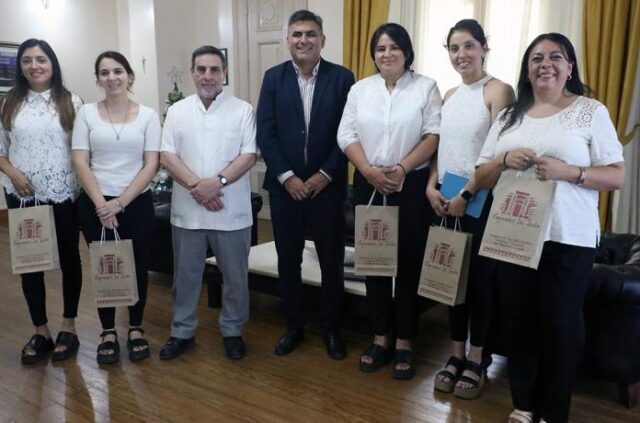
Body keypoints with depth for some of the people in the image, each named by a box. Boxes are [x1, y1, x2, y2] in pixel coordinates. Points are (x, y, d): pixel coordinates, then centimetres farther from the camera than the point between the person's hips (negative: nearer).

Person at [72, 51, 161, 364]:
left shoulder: (148, 115, -1)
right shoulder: (86, 114, 2)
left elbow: (151, 165, -6)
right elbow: (80, 163, -3)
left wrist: (120, 202, -13)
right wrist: (101, 204, -13)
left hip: (137, 204, 0)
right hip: (95, 205, 1)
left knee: (137, 266, 9)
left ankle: (135, 329, 27)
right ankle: (108, 332, 25)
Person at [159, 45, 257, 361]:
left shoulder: (242, 110, 0)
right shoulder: (177, 111, 5)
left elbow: (248, 156, -7)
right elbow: (167, 156, -2)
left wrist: (217, 182, -20)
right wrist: (195, 186, -16)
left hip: (231, 210, -1)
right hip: (187, 209, 2)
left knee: (235, 275, 9)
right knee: (185, 275, 13)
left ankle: (232, 331, 27)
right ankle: (182, 331, 29)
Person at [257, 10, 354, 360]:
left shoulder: (342, 78, 0)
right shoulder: (274, 77, 3)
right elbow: (265, 133, -2)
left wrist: (324, 175, -11)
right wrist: (287, 177, -11)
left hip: (327, 185, -1)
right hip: (285, 186, 1)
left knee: (332, 262, 8)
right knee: (288, 261, 10)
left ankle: (332, 328, 25)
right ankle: (293, 325, 28)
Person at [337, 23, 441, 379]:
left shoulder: (426, 87, 2)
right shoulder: (360, 89, 10)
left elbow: (434, 135, -6)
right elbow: (347, 135, 2)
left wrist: (403, 168, -18)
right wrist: (369, 171, -12)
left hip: (412, 186, -3)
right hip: (369, 186, 3)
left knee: (409, 264, 2)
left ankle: (404, 343, 15)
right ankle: (381, 337, 22)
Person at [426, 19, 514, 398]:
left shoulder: (499, 91, -7)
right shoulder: (450, 96, 13)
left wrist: (467, 194, -17)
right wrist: (432, 187, -1)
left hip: (482, 200, -6)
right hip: (446, 201, 6)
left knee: (480, 279, 4)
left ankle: (476, 361, 19)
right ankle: (456, 355, 24)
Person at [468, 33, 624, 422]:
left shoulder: (591, 111, 1)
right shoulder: (510, 116, 11)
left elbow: (618, 176, -3)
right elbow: (481, 179, 11)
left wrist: (568, 171, -19)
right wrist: (504, 160, -10)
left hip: (569, 239, -3)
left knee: (561, 323, 4)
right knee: (519, 320, 10)